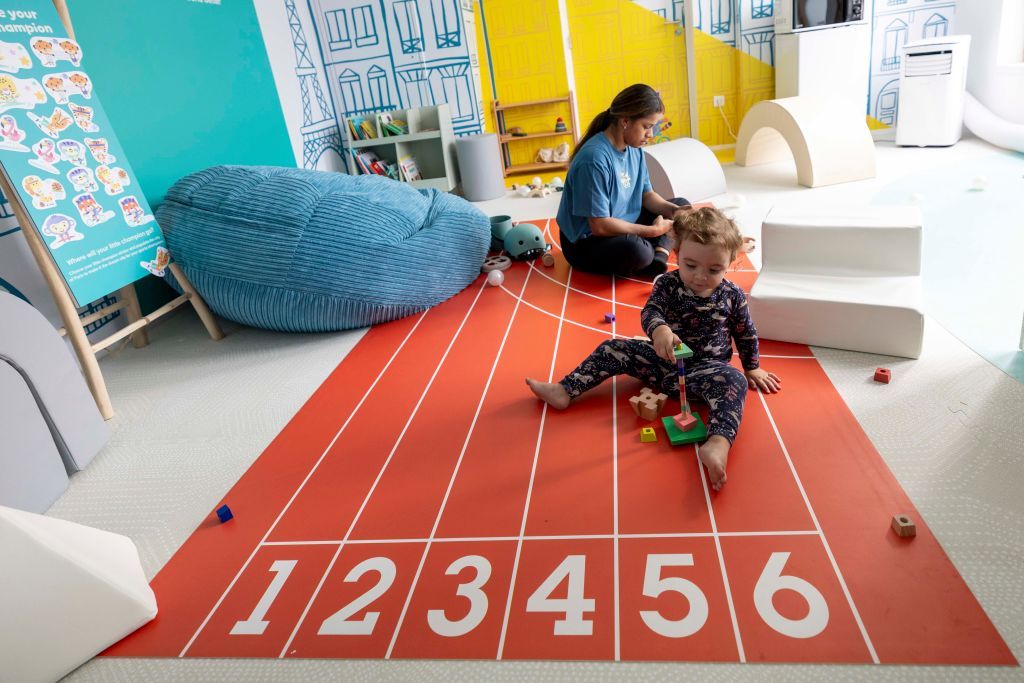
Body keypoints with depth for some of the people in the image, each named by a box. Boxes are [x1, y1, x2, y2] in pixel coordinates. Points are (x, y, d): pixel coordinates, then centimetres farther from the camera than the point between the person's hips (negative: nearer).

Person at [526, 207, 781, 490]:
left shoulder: (732, 296, -5)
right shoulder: (667, 284, -6)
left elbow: (747, 334, 9)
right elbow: (650, 311, -22)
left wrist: (752, 368, 16)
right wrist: (659, 330, -45)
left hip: (705, 368, -2)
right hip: (663, 359, 3)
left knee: (733, 381, -34)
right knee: (615, 349, -7)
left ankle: (718, 443, -59)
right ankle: (564, 391, -8)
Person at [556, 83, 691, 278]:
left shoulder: (634, 149, -1)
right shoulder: (594, 158, -26)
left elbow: (646, 194, 10)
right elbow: (599, 226, -27)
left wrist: (671, 209, -11)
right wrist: (652, 231, -21)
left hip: (625, 228, 10)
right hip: (587, 242, -9)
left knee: (681, 205, 11)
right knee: (637, 251, -39)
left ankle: (658, 257, -13)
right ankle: (660, 248, -4)